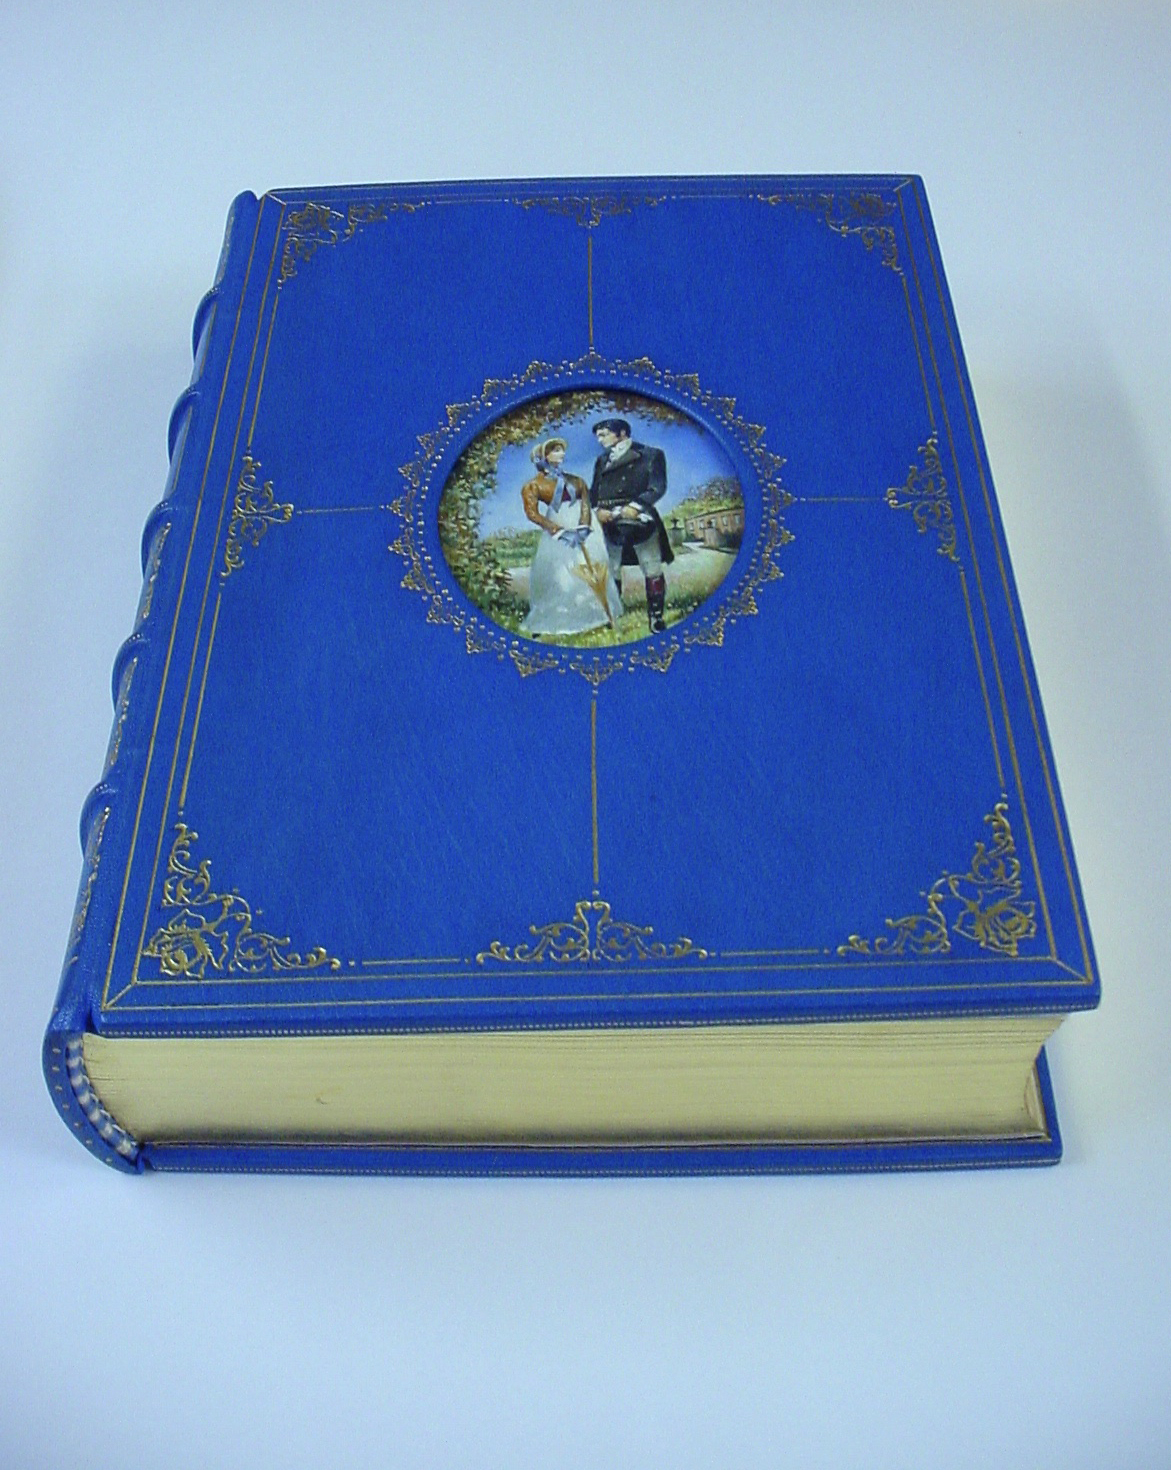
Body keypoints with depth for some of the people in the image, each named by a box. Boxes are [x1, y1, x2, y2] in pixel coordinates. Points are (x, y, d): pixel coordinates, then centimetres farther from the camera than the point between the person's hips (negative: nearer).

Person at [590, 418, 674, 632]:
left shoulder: (650, 455, 3)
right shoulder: (602, 460, 18)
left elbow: (658, 487, -6)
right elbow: (594, 491, 13)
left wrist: (635, 506, -21)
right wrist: (597, 509, -9)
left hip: (639, 520, -4)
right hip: (609, 523, 4)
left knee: (652, 569, -5)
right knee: (609, 572, 5)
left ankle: (657, 617, -1)